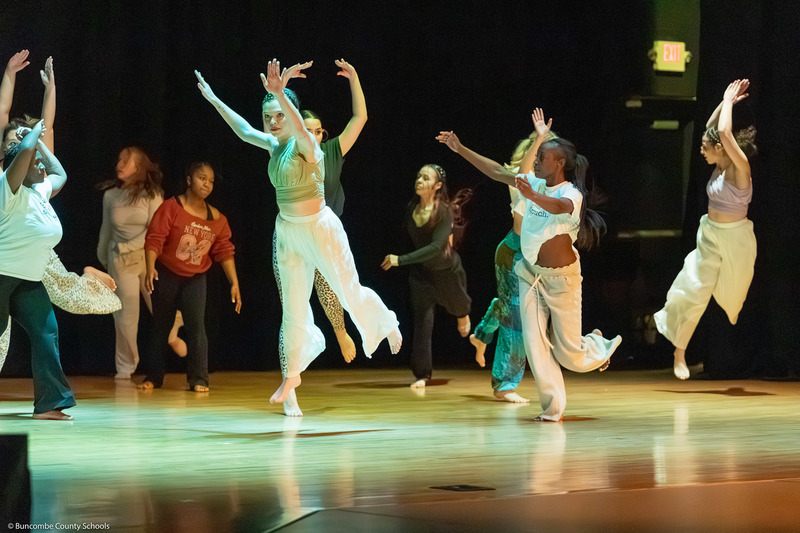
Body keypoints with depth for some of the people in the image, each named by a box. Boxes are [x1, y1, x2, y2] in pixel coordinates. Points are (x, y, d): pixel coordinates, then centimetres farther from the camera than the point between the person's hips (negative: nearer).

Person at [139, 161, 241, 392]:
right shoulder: (171, 208, -11)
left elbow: (224, 251, 5)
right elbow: (154, 239, -17)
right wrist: (150, 268, -31)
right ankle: (153, 377, 20)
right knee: (160, 327, 8)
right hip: (166, 276, -2)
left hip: (195, 279, 2)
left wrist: (234, 283, 0)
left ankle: (199, 379, -8)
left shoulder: (216, 218, 2)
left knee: (196, 325, -12)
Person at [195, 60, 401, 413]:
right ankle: (291, 375, 17)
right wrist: (213, 99, 24)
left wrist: (279, 94, -58)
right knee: (293, 306, 10)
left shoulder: (304, 144, -18)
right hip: (287, 231, 7)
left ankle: (386, 324, 35)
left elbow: (300, 128, -41)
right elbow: (244, 131, 20)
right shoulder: (275, 145, 4)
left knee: (349, 292, 5)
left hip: (318, 228, -7)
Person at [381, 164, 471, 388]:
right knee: (422, 320, -5)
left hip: (447, 269, -3)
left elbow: (435, 247, -39)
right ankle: (422, 374, -1)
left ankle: (464, 316, 63)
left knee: (457, 305, 24)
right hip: (421, 271, 3)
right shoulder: (411, 208, -14)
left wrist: (401, 260, -44)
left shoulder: (444, 212, -30)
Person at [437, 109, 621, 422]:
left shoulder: (571, 193, -19)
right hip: (531, 274, 6)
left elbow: (559, 206, -42)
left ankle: (600, 348, 37)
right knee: (534, 343, -6)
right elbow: (497, 172, 6)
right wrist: (461, 150, 3)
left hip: (561, 278, -6)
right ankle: (553, 407, 1)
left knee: (567, 352, 3)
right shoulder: (536, 183, 1)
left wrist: (531, 196, -62)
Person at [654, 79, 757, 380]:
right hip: (710, 235, 6)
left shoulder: (740, 168, -21)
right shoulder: (720, 166, 0)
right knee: (694, 291, 0)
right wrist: (727, 101, 6)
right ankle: (679, 352, 6)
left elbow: (723, 132, -34)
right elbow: (712, 128, 13)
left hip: (735, 239, -6)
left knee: (731, 295, 14)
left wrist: (729, 101, -22)